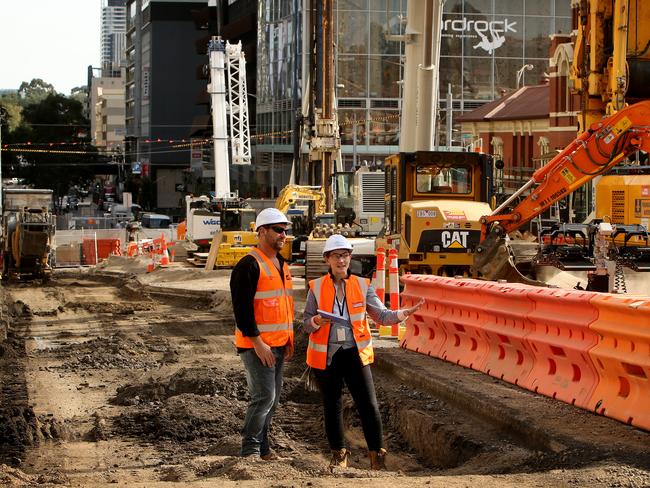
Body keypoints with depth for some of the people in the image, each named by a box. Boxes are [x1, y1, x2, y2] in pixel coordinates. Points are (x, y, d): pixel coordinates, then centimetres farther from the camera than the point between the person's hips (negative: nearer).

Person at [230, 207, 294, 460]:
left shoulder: (281, 264, 16)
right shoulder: (249, 265, -13)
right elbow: (242, 308, -18)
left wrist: (289, 339, 19)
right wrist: (257, 342, -21)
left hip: (278, 344, 9)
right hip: (256, 345, -9)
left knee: (272, 399, 12)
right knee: (264, 396, -12)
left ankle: (261, 446, 20)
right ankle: (250, 450, -5)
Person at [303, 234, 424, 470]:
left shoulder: (362, 285, 3)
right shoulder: (316, 287, 1)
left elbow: (382, 315, 0)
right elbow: (306, 324, 4)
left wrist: (403, 314, -18)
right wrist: (317, 321, -18)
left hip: (355, 353, 0)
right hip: (326, 355, 0)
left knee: (368, 405, -6)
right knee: (332, 406, 8)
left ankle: (377, 454, 5)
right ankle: (339, 454, 22)